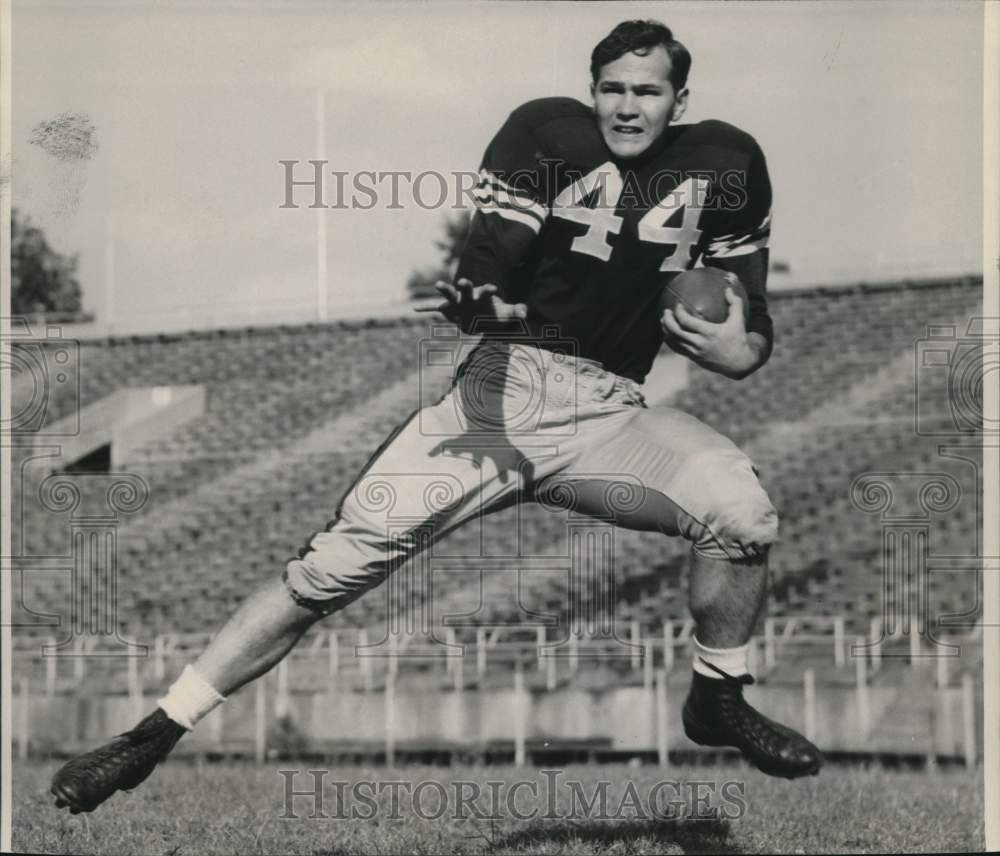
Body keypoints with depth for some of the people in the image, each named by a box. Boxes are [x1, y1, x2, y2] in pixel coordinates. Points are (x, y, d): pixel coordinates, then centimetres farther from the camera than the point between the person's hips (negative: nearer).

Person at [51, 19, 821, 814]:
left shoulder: (725, 163, 6)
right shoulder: (546, 132, -2)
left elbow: (753, 322, 12)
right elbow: (490, 259, -11)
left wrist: (740, 350, -12)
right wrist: (479, 301, -35)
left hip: (610, 411, 2)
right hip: (504, 388, -2)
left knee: (740, 506, -25)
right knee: (339, 559, -16)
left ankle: (719, 702, 2)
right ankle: (154, 734, -11)